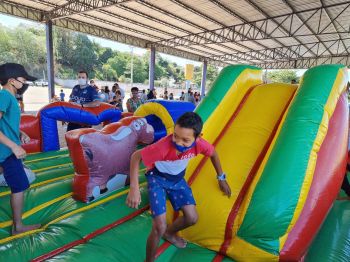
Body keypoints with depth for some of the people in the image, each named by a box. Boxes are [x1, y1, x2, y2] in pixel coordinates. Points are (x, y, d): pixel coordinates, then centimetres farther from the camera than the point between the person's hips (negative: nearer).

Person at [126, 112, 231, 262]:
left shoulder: (199, 143, -26)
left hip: (178, 179, 5)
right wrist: (134, 188, -35)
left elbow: (213, 153, -3)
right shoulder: (164, 146, -40)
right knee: (160, 227, -12)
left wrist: (221, 178, 7)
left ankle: (169, 233, 35)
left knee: (192, 218, 2)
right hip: (157, 179, -4)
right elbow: (136, 157, -29)